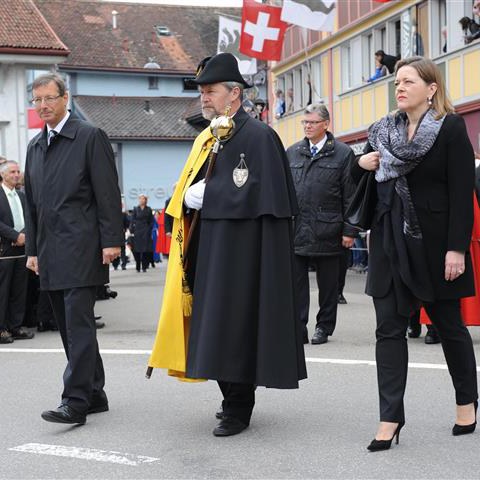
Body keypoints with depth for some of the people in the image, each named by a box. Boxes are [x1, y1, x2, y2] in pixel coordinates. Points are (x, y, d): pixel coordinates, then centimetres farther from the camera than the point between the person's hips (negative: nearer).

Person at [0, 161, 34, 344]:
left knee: (20, 291, 8)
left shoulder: (22, 196, 15)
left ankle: (16, 326, 14)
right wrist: (16, 235, -17)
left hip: (22, 249, 6)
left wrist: (24, 235, -7)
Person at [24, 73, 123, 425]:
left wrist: (111, 240, -13)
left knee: (79, 323, -11)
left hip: (81, 247, -7)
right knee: (70, 326, 10)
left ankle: (76, 401, -10)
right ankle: (94, 395, 18)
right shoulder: (35, 146, 18)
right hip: (51, 251, 8)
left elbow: (108, 193, -8)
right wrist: (33, 249, 16)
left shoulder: (90, 137, -3)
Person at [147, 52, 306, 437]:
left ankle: (239, 409, 6)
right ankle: (235, 400, 21)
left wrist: (204, 195, -13)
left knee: (234, 323, -5)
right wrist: (187, 198, -1)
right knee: (213, 323, 9)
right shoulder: (207, 138, 16)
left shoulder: (258, 136, -9)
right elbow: (189, 190, 21)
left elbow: (255, 192, -19)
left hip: (239, 250, -8)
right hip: (207, 250, 8)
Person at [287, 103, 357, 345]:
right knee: (295, 282, 0)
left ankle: (324, 327, 20)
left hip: (327, 231, -2)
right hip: (295, 230, 3)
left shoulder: (343, 153, 1)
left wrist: (349, 230, -7)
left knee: (327, 284, 8)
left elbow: (350, 196, -2)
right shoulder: (292, 152, 12)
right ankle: (297, 329, 5)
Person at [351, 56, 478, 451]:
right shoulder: (384, 130, 9)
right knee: (389, 328, 0)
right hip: (390, 240, 5)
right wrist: (361, 164, -4)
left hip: (433, 242, -5)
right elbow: (360, 180, 19)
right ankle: (390, 418, 2)